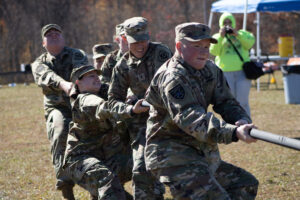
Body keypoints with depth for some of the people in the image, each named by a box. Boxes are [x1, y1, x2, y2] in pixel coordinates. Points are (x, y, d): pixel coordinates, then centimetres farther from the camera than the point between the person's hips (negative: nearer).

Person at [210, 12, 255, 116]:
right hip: (225, 73, 0)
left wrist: (237, 34, -13)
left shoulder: (242, 34, 17)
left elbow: (250, 43, -4)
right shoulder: (217, 37, 15)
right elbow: (213, 51, -3)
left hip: (242, 72, 0)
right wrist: (221, 37, -12)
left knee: (243, 102, -6)